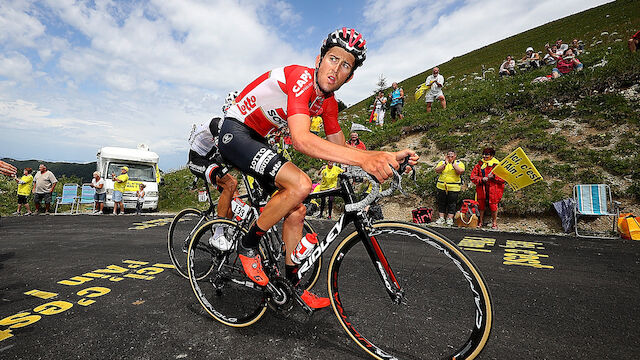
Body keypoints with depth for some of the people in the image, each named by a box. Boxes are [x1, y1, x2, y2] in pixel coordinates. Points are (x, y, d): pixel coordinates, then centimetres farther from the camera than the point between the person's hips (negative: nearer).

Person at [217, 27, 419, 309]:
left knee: (297, 211, 1)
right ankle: (248, 246, -6)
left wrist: (389, 156, -10)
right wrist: (364, 158, -51)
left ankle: (291, 286, 16)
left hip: (257, 141, 8)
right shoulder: (301, 77, -25)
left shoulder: (328, 102, 2)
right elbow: (301, 139, -40)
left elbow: (340, 147, 3)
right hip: (235, 132, -8)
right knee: (300, 185, -29)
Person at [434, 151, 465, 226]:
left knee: (452, 204, 4)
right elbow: (437, 170, -6)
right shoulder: (442, 162, 10)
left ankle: (450, 219, 14)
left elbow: (461, 171, -14)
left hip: (453, 188, -2)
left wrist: (453, 163, -13)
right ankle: (441, 218, 15)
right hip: (441, 187, 2)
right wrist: (445, 163, -13)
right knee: (441, 203, 7)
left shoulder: (459, 163, 5)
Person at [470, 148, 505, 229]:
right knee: (481, 205, 6)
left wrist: (493, 177, -16)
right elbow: (473, 177, 5)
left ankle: (494, 223, 17)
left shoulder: (497, 165, 1)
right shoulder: (479, 164, 9)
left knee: (493, 205, 1)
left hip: (493, 189, -2)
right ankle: (480, 222, 19)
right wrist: (481, 179, -10)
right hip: (481, 189, 2)